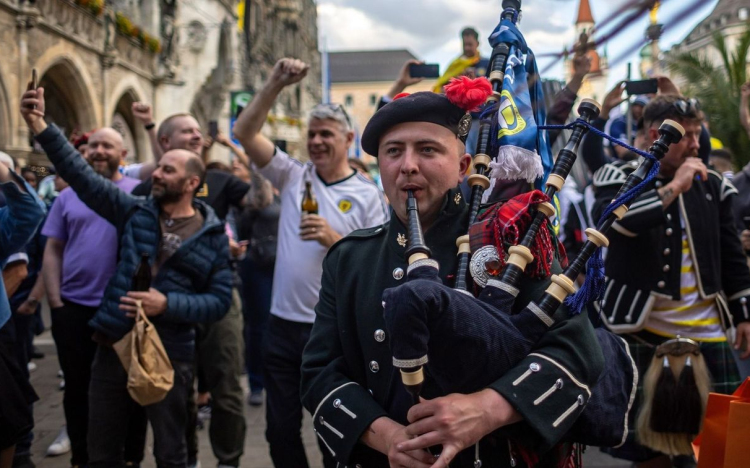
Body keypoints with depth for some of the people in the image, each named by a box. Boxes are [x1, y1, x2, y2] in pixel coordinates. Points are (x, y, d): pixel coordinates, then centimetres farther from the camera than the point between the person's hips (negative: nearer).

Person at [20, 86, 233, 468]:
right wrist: (41, 128, -17)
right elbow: (81, 175, -6)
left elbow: (220, 300, -6)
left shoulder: (212, 236, -3)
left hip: (169, 355, -3)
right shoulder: (135, 212, 3)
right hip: (113, 346, 3)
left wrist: (167, 304, -20)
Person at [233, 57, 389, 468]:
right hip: (283, 325, 4)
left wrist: (335, 240, -20)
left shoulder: (367, 196, -3)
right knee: (281, 429, 13)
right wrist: (275, 84, -10)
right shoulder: (293, 177, 6)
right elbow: (244, 132, -1)